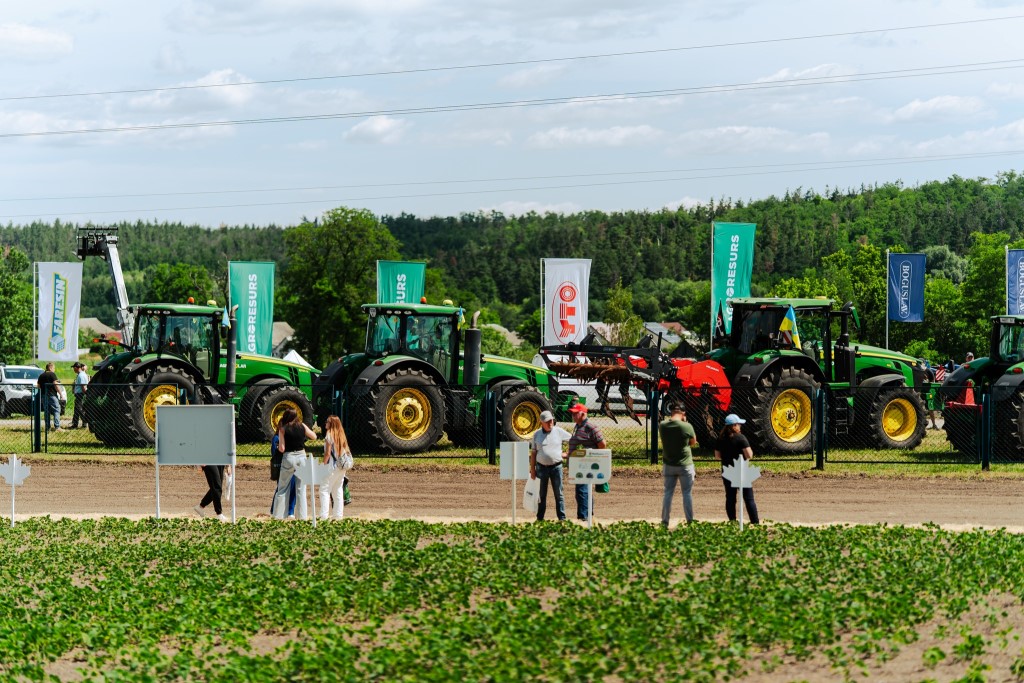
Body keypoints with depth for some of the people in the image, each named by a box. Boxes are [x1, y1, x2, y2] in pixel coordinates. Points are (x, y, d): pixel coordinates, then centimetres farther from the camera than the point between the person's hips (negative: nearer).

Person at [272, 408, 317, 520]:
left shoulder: (283, 429, -6)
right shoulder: (302, 426, 0)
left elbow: (282, 449, -9)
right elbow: (314, 436, 13)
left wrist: (278, 447, 12)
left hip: (288, 458, -2)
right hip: (301, 457, 2)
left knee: (282, 489, 8)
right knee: (301, 489, 8)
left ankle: (278, 515, 6)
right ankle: (303, 515, 6)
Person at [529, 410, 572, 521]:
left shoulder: (559, 432, 1)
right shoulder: (537, 434, 5)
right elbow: (533, 453, 7)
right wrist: (532, 469, 4)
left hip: (556, 466, -1)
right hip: (541, 467, 1)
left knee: (558, 493, 1)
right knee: (541, 494, 8)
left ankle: (562, 517, 4)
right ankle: (540, 518, 13)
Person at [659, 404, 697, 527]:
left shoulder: (662, 425, -8)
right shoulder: (686, 426, -17)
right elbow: (693, 442, -1)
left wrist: (670, 418, 8)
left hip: (669, 465, 3)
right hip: (685, 466, -3)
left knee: (668, 493, 10)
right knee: (687, 493, 7)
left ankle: (665, 522, 9)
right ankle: (690, 522, 8)